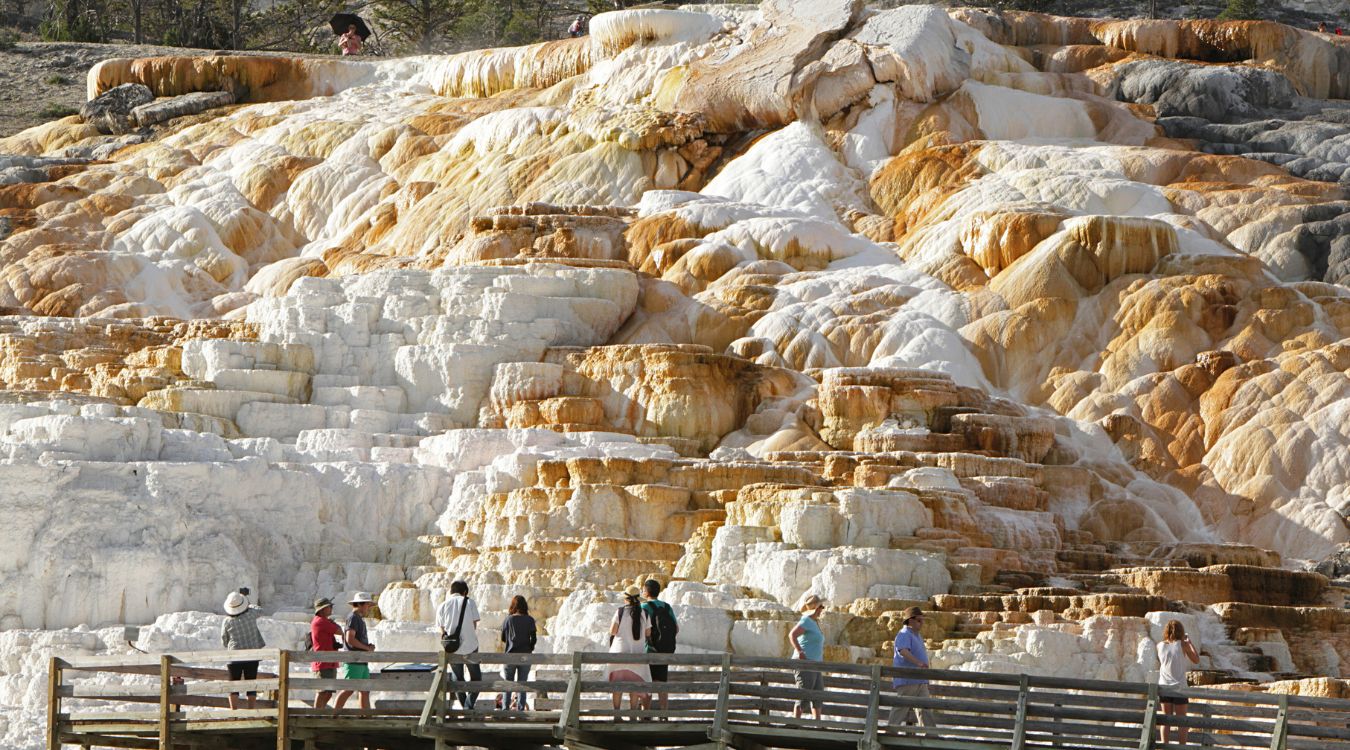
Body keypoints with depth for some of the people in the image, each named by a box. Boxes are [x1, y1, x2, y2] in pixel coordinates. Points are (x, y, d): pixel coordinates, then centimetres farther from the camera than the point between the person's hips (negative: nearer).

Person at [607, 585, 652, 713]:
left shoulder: (620, 612, -6)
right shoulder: (644, 614, 0)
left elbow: (612, 631, -8)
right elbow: (648, 633, 2)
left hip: (620, 650, -1)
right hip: (638, 651, 1)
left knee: (617, 681, 6)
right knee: (635, 682, 5)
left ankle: (616, 711, 2)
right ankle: (633, 711, 0)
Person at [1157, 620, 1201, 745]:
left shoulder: (1160, 646, -1)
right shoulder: (1183, 645, -9)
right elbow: (1196, 660, 1)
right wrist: (1190, 643, 10)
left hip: (1164, 686, 3)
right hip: (1179, 687, -3)